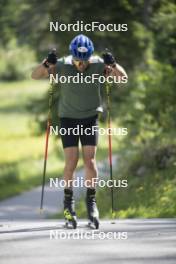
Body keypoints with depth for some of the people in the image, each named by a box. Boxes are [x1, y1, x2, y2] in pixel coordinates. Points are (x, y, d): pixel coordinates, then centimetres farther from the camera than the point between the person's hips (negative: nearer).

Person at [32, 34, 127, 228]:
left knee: (89, 160, -7)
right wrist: (47, 64, -34)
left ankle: (91, 200, 5)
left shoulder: (98, 65, -12)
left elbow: (122, 77, -13)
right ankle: (68, 200, 12)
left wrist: (112, 64, -32)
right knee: (71, 162, -6)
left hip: (90, 118, 1)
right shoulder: (62, 66, -14)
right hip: (68, 118, -1)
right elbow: (35, 76, -14)